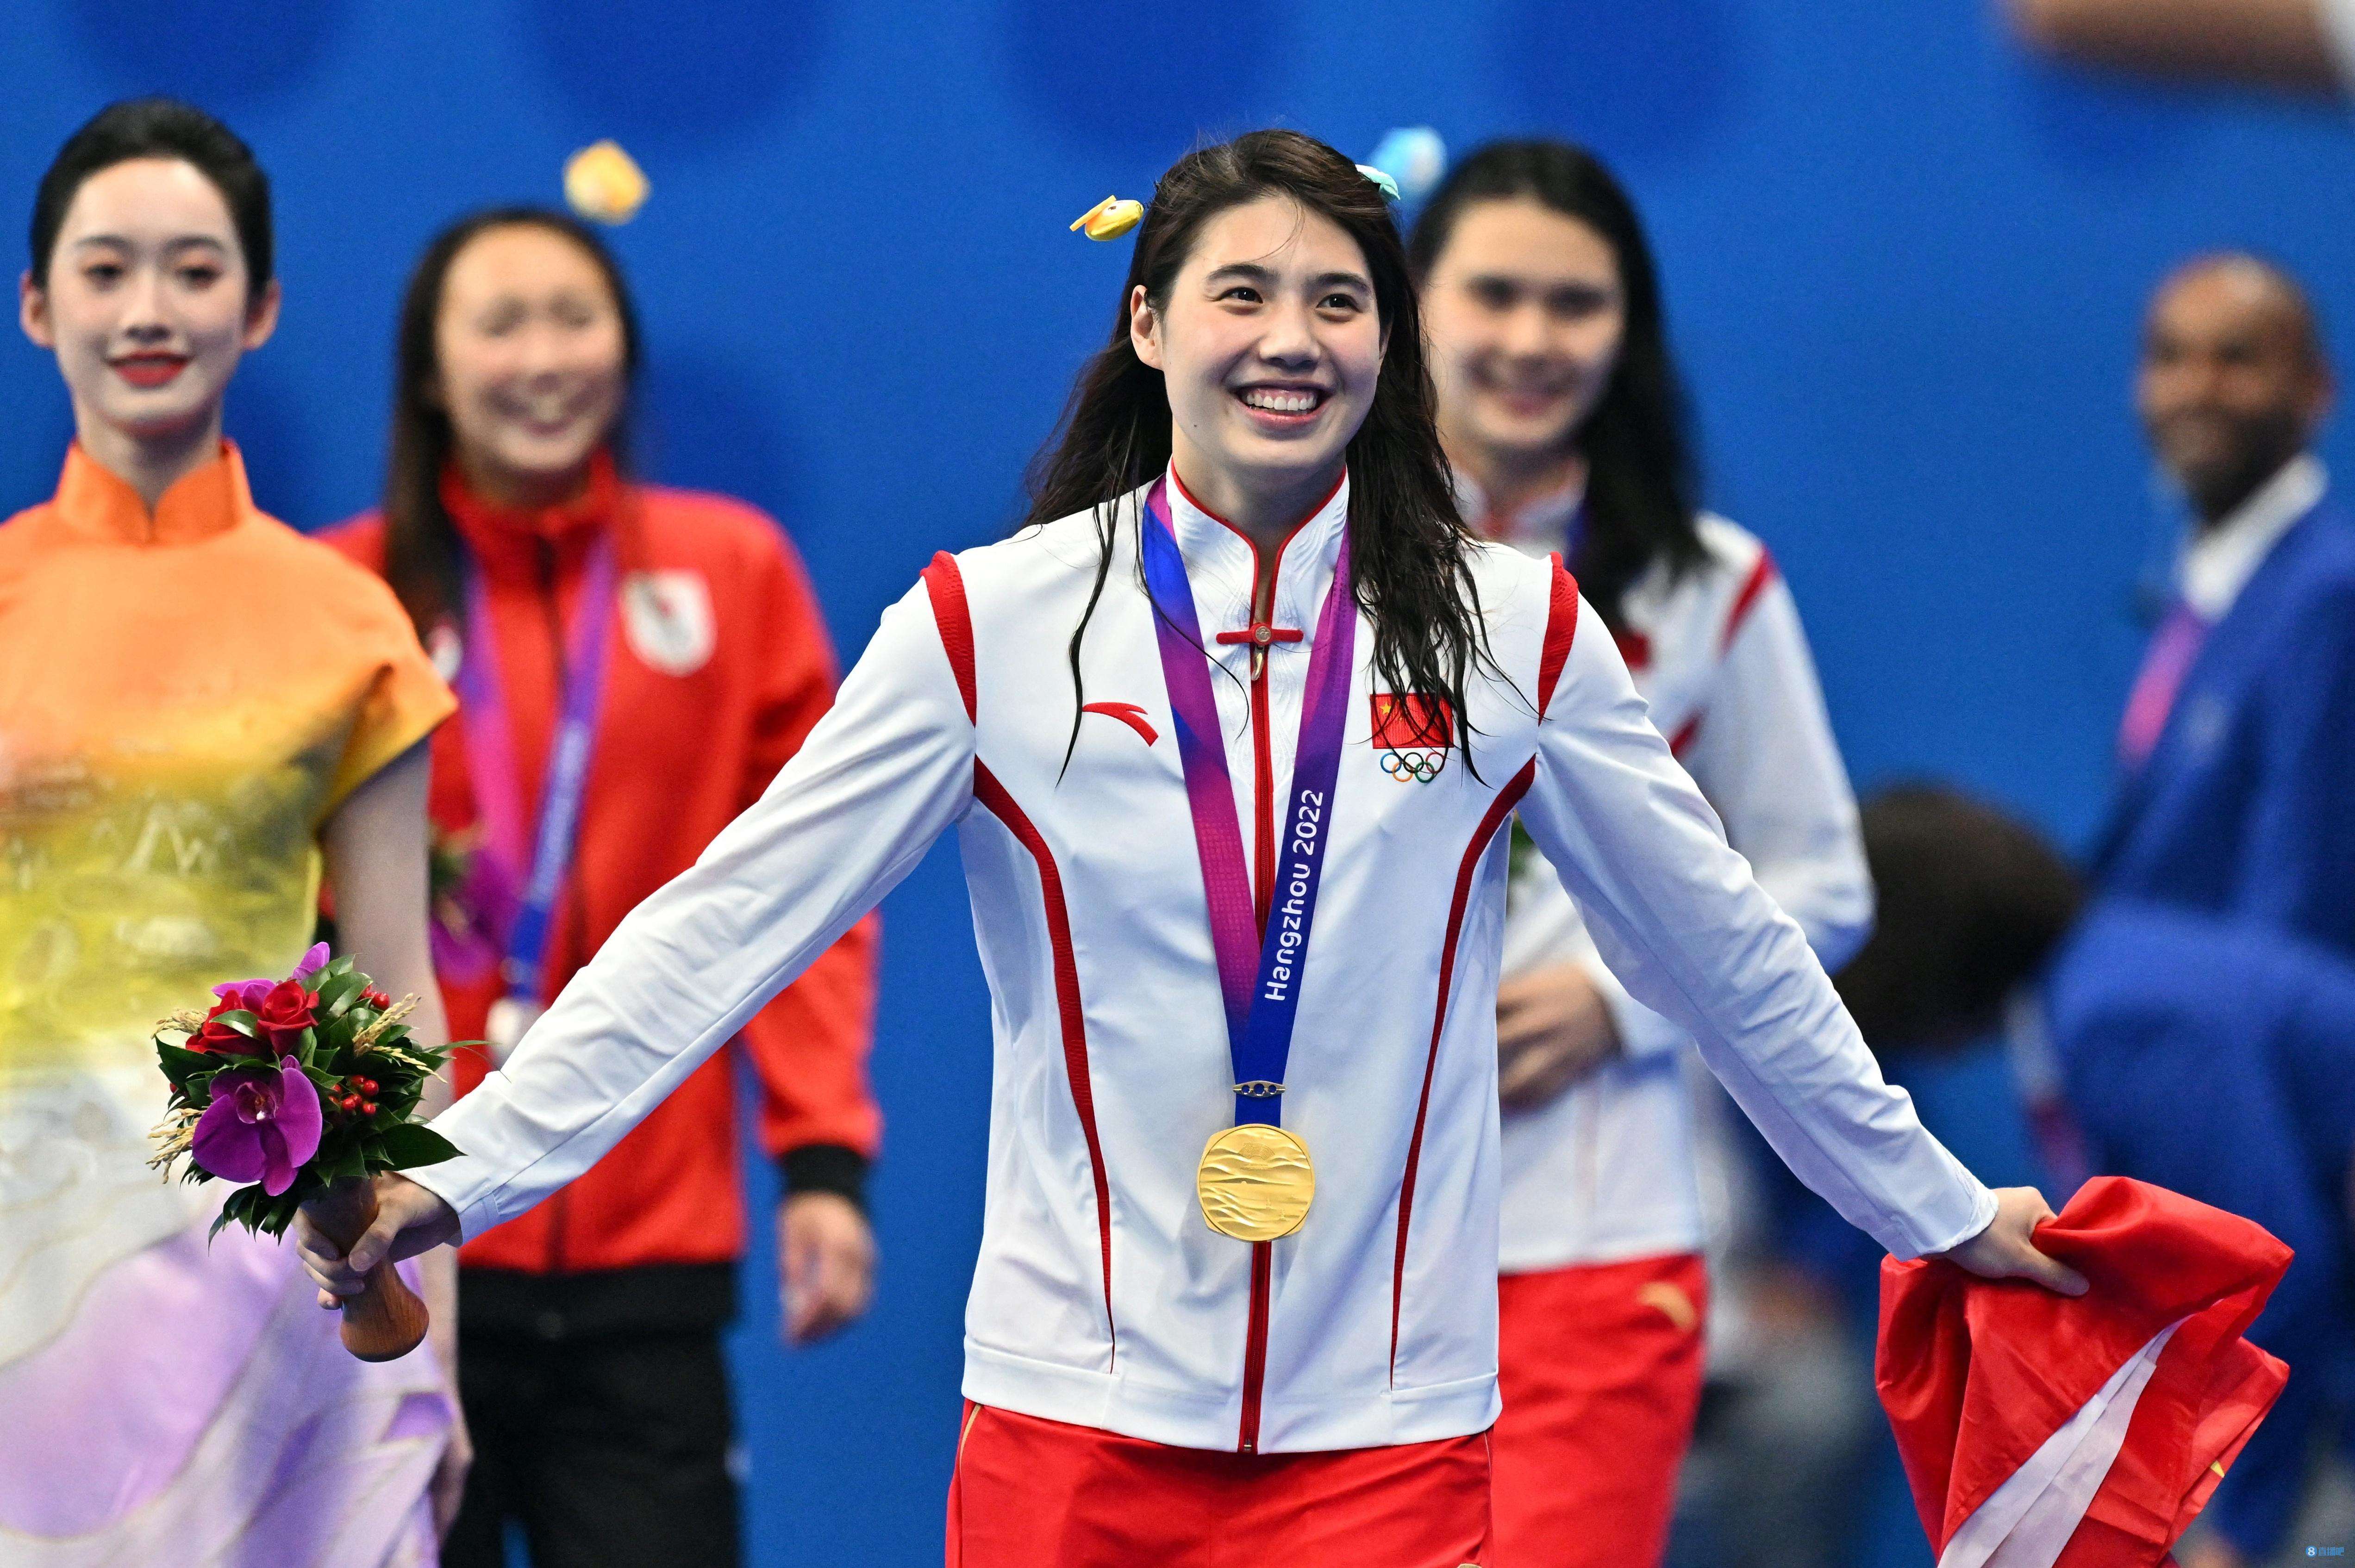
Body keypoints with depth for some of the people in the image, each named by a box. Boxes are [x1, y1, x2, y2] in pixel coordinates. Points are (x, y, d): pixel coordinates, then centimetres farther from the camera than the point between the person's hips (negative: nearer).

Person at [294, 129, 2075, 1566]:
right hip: (1075, 1417, 0)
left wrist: (1936, 1208, 19)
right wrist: (462, 1171, -9)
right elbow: (728, 923, -2)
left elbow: (1727, 955, 13)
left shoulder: (1511, 634, 3)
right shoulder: (994, 625, 0)